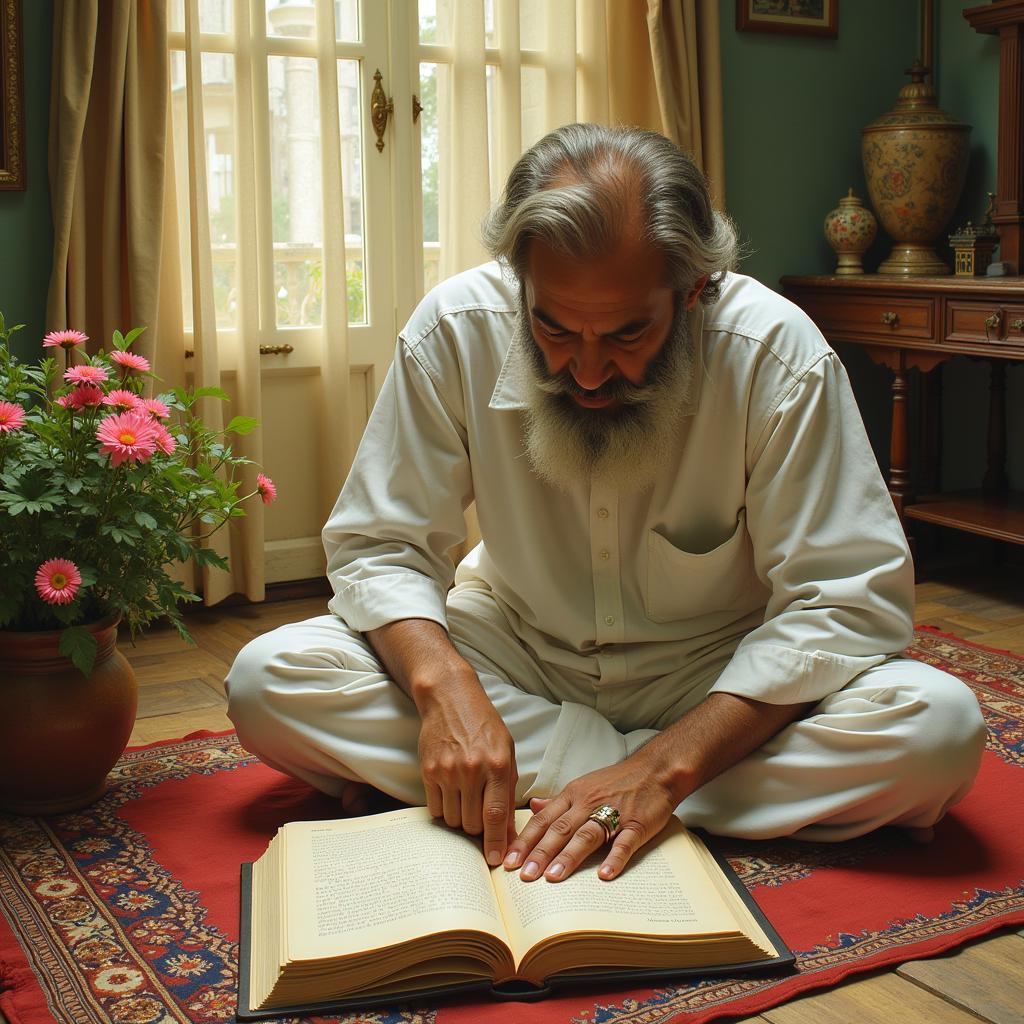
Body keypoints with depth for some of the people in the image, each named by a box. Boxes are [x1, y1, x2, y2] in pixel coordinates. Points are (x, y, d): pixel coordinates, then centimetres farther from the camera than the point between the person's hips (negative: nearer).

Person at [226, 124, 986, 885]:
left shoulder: (778, 352, -23)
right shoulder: (455, 331, -18)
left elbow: (845, 600, -22)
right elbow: (379, 548, -10)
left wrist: (665, 767, -34)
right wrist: (441, 680, -33)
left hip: (718, 677, 0)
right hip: (520, 656, 1)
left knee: (941, 725, -29)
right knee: (267, 682, -21)